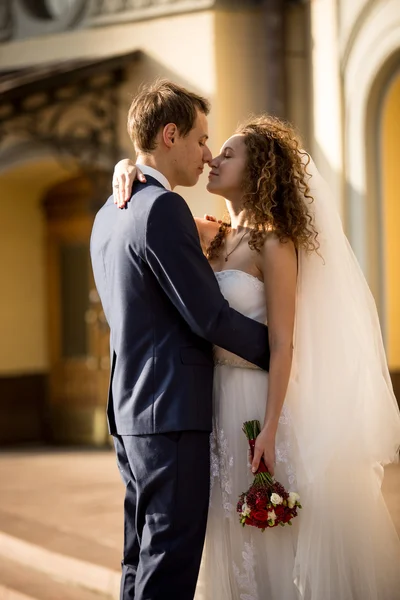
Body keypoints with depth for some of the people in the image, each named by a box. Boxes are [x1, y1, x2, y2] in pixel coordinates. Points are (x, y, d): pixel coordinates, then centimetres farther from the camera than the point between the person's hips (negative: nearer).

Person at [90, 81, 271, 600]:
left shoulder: (110, 213, 15)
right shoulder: (163, 208, -16)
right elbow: (209, 316, -17)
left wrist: (199, 250, 14)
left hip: (131, 412, 10)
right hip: (173, 413, -10)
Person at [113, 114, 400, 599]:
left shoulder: (274, 244, -11)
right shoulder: (217, 239, 9)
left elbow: (282, 346, -15)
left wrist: (269, 431, -20)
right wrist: (127, 169, -6)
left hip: (261, 400, -7)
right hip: (218, 397, 7)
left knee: (275, 537, 1)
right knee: (233, 536, 12)